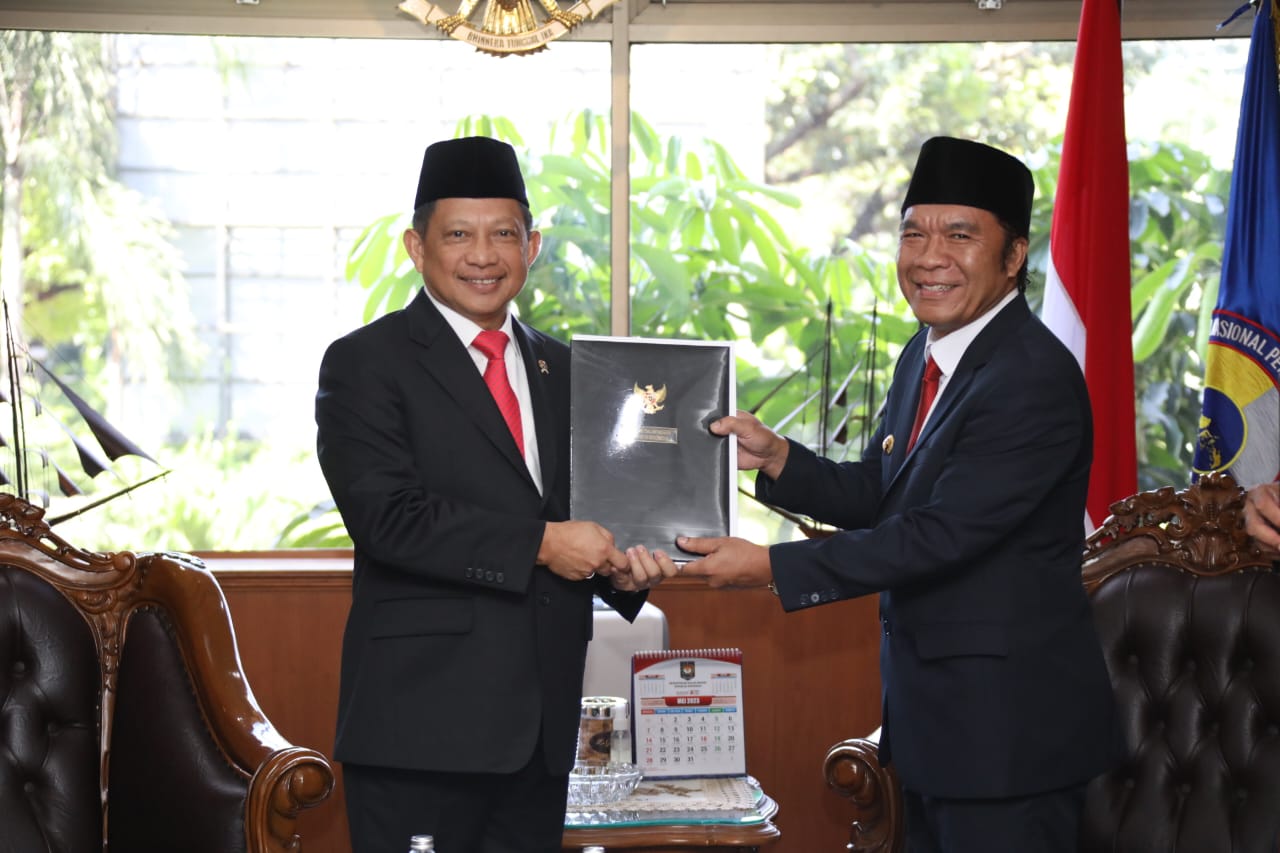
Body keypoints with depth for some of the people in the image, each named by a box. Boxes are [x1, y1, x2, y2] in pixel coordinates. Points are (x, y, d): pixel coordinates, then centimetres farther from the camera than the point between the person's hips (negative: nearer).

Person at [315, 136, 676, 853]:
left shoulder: (562, 370, 17)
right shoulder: (365, 363, -3)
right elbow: (385, 515, -15)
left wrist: (620, 569, 0)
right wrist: (537, 545, -19)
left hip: (542, 721, 6)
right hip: (423, 719, -6)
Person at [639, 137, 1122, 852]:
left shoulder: (1036, 378, -22)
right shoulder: (927, 355, 9)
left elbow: (939, 534, -25)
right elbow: (875, 494, 14)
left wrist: (771, 567, -22)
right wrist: (775, 456, -4)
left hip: (1007, 723, -9)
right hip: (932, 711, 9)